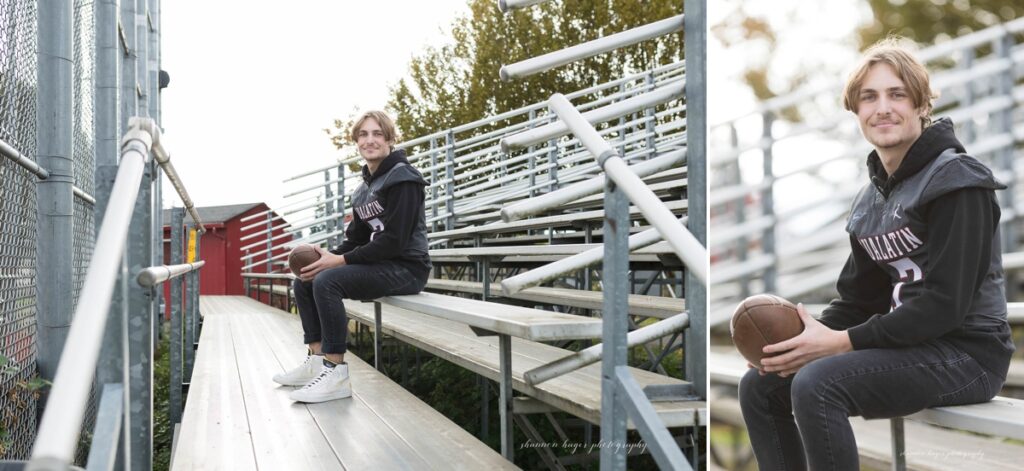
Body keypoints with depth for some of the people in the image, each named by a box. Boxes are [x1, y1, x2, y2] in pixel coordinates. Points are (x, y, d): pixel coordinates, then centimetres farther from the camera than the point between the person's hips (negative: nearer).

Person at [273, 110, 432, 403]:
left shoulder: (402, 179, -13)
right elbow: (357, 238, 14)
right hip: (381, 265, 9)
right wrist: (327, 255, -6)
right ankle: (317, 361, 4)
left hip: (406, 268, -9)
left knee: (327, 281, -27)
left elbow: (394, 241, -21)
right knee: (305, 282, 5)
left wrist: (341, 260, -20)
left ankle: (336, 374, -25)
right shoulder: (365, 187, 15)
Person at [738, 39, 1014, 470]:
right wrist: (808, 339, -11)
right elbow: (858, 296, 9)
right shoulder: (871, 198, 11)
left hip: (966, 352, -8)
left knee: (816, 384, -29)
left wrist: (842, 342, -22)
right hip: (909, 343, 8)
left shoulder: (957, 181, -13)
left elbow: (944, 303, -21)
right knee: (760, 385, 0)